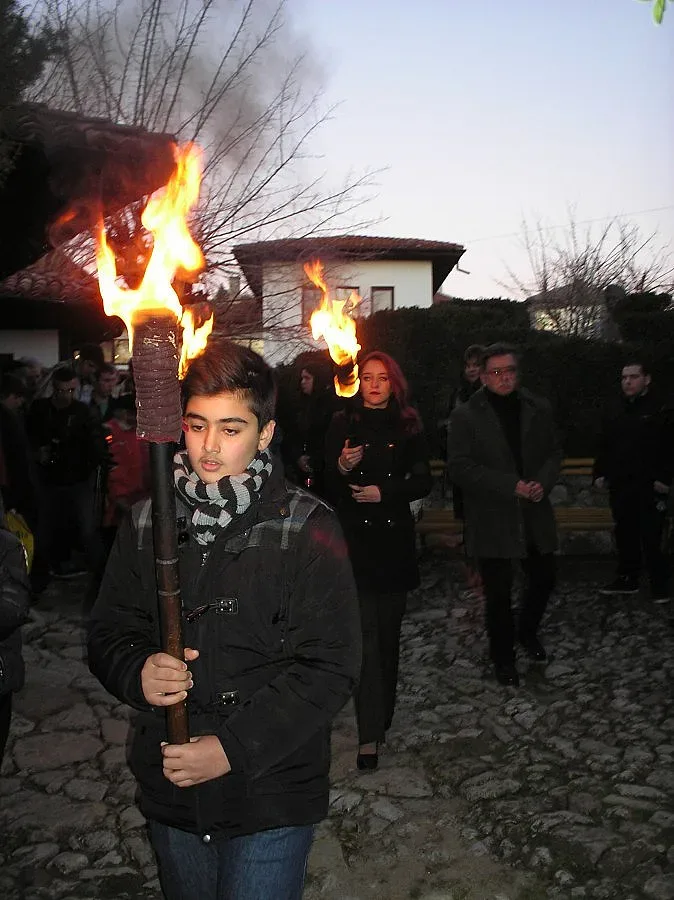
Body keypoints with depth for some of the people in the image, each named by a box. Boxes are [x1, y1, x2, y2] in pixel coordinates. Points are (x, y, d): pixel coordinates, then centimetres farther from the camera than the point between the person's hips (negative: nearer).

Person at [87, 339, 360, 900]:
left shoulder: (306, 529, -15)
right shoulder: (147, 523, -2)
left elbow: (331, 666, -16)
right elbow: (110, 630, 5)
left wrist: (232, 747, -21)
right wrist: (137, 671, -17)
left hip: (271, 796, -4)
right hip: (169, 789, 5)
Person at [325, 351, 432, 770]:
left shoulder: (408, 426, 6)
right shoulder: (343, 424, 2)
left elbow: (423, 481, 5)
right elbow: (329, 484, 1)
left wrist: (385, 491, -9)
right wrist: (342, 467, -20)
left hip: (396, 538, 2)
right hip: (355, 538, -2)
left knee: (389, 630, 8)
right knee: (365, 633, -6)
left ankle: (383, 716, 23)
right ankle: (370, 733, 0)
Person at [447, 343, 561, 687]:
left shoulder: (538, 409, 5)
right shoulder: (465, 416, -7)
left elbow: (553, 453, 11)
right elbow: (460, 468, -13)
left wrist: (543, 482, -11)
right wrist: (511, 486, -20)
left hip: (534, 514, 4)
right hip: (491, 519, -4)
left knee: (544, 579, 16)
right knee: (499, 592, 6)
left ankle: (528, 631, 44)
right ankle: (502, 656, 27)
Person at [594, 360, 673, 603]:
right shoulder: (615, 413, 13)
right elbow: (604, 447, 18)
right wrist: (600, 473, 8)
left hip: (649, 488, -6)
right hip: (620, 487, 6)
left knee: (651, 538, -4)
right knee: (625, 536, 12)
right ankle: (627, 579, 23)